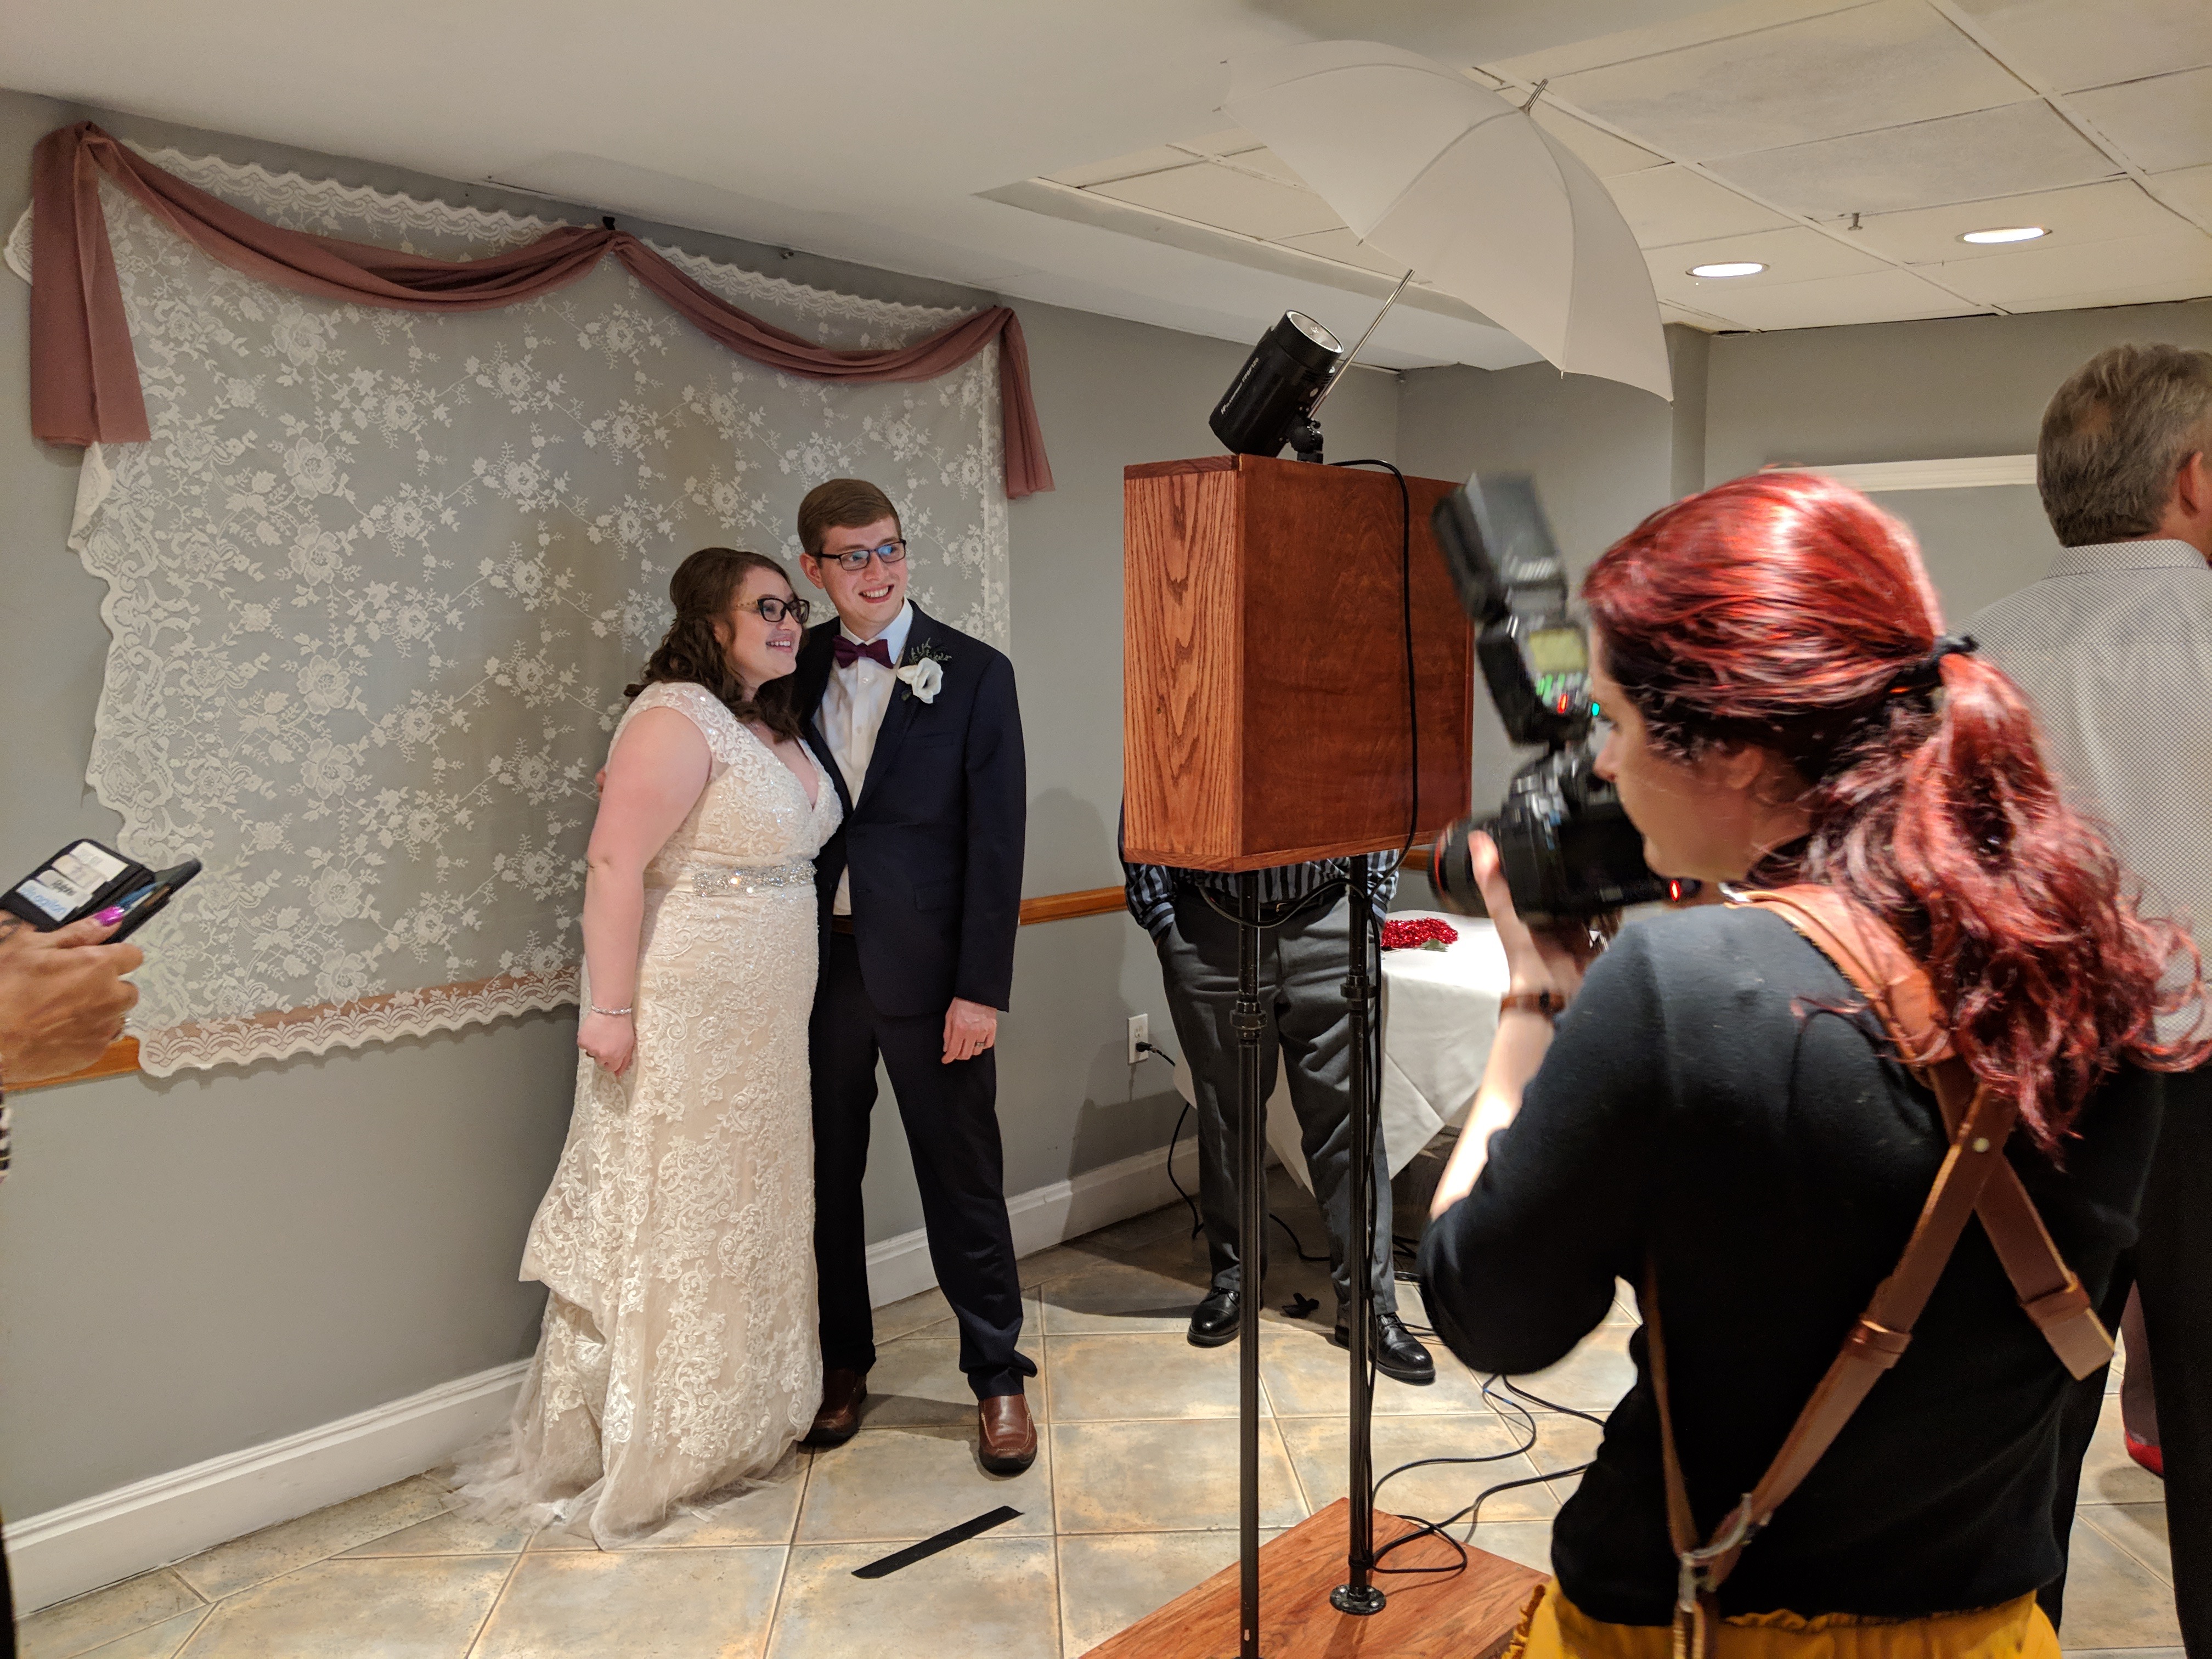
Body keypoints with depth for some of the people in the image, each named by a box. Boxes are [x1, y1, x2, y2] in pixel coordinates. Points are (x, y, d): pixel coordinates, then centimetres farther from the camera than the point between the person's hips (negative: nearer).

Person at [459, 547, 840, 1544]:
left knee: (743, 1211, 17)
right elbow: (616, 863, -22)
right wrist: (610, 1006, -24)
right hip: (682, 1014, -9)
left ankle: (730, 1422, 32)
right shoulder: (677, 718, -16)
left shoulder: (773, 727, 12)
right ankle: (640, 1458, 17)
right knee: (662, 1218, 2)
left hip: (761, 1022, 9)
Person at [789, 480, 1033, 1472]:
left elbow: (996, 840, -7)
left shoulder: (973, 674, -3)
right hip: (818, 962, 3)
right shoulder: (795, 670, 6)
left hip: (928, 969, -3)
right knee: (827, 1175, 13)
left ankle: (997, 1376, 22)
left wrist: (981, 988, -12)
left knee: (963, 1180, 6)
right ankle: (841, 1362, 32)